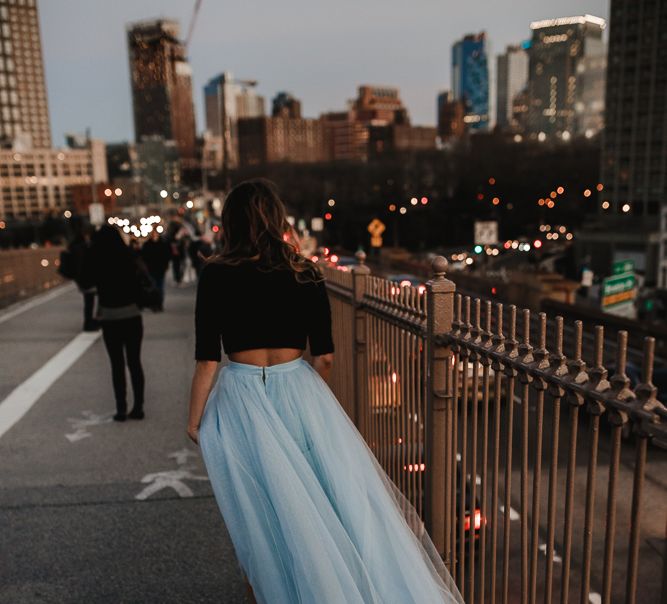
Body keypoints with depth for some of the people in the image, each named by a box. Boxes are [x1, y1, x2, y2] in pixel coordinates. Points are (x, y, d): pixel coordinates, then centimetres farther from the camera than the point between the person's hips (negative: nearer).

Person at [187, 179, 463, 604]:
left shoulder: (216, 275, -7)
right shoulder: (306, 273, -1)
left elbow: (207, 361, -8)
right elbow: (325, 356, 2)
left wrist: (195, 419, 4)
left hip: (241, 398, -2)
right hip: (299, 391, 2)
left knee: (260, 511, 13)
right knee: (337, 495, 15)